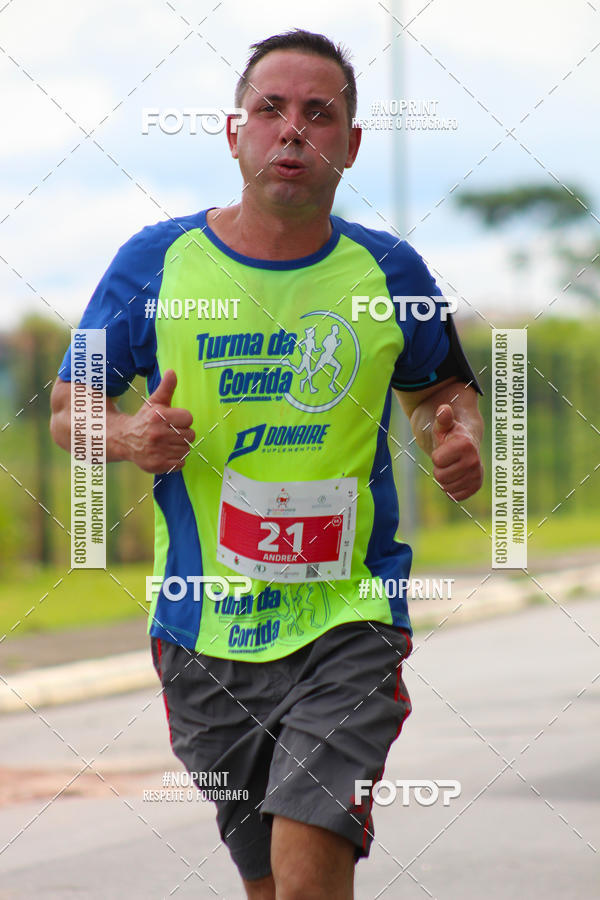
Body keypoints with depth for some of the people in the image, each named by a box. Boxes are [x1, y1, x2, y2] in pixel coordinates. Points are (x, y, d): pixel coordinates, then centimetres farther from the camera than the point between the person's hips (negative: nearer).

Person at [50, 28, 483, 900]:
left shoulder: (388, 271, 2)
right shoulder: (156, 262, 0)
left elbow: (442, 386, 20)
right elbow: (67, 405, 8)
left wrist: (459, 438, -3)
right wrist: (131, 436, -14)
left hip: (350, 620, -1)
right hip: (203, 629, 2)